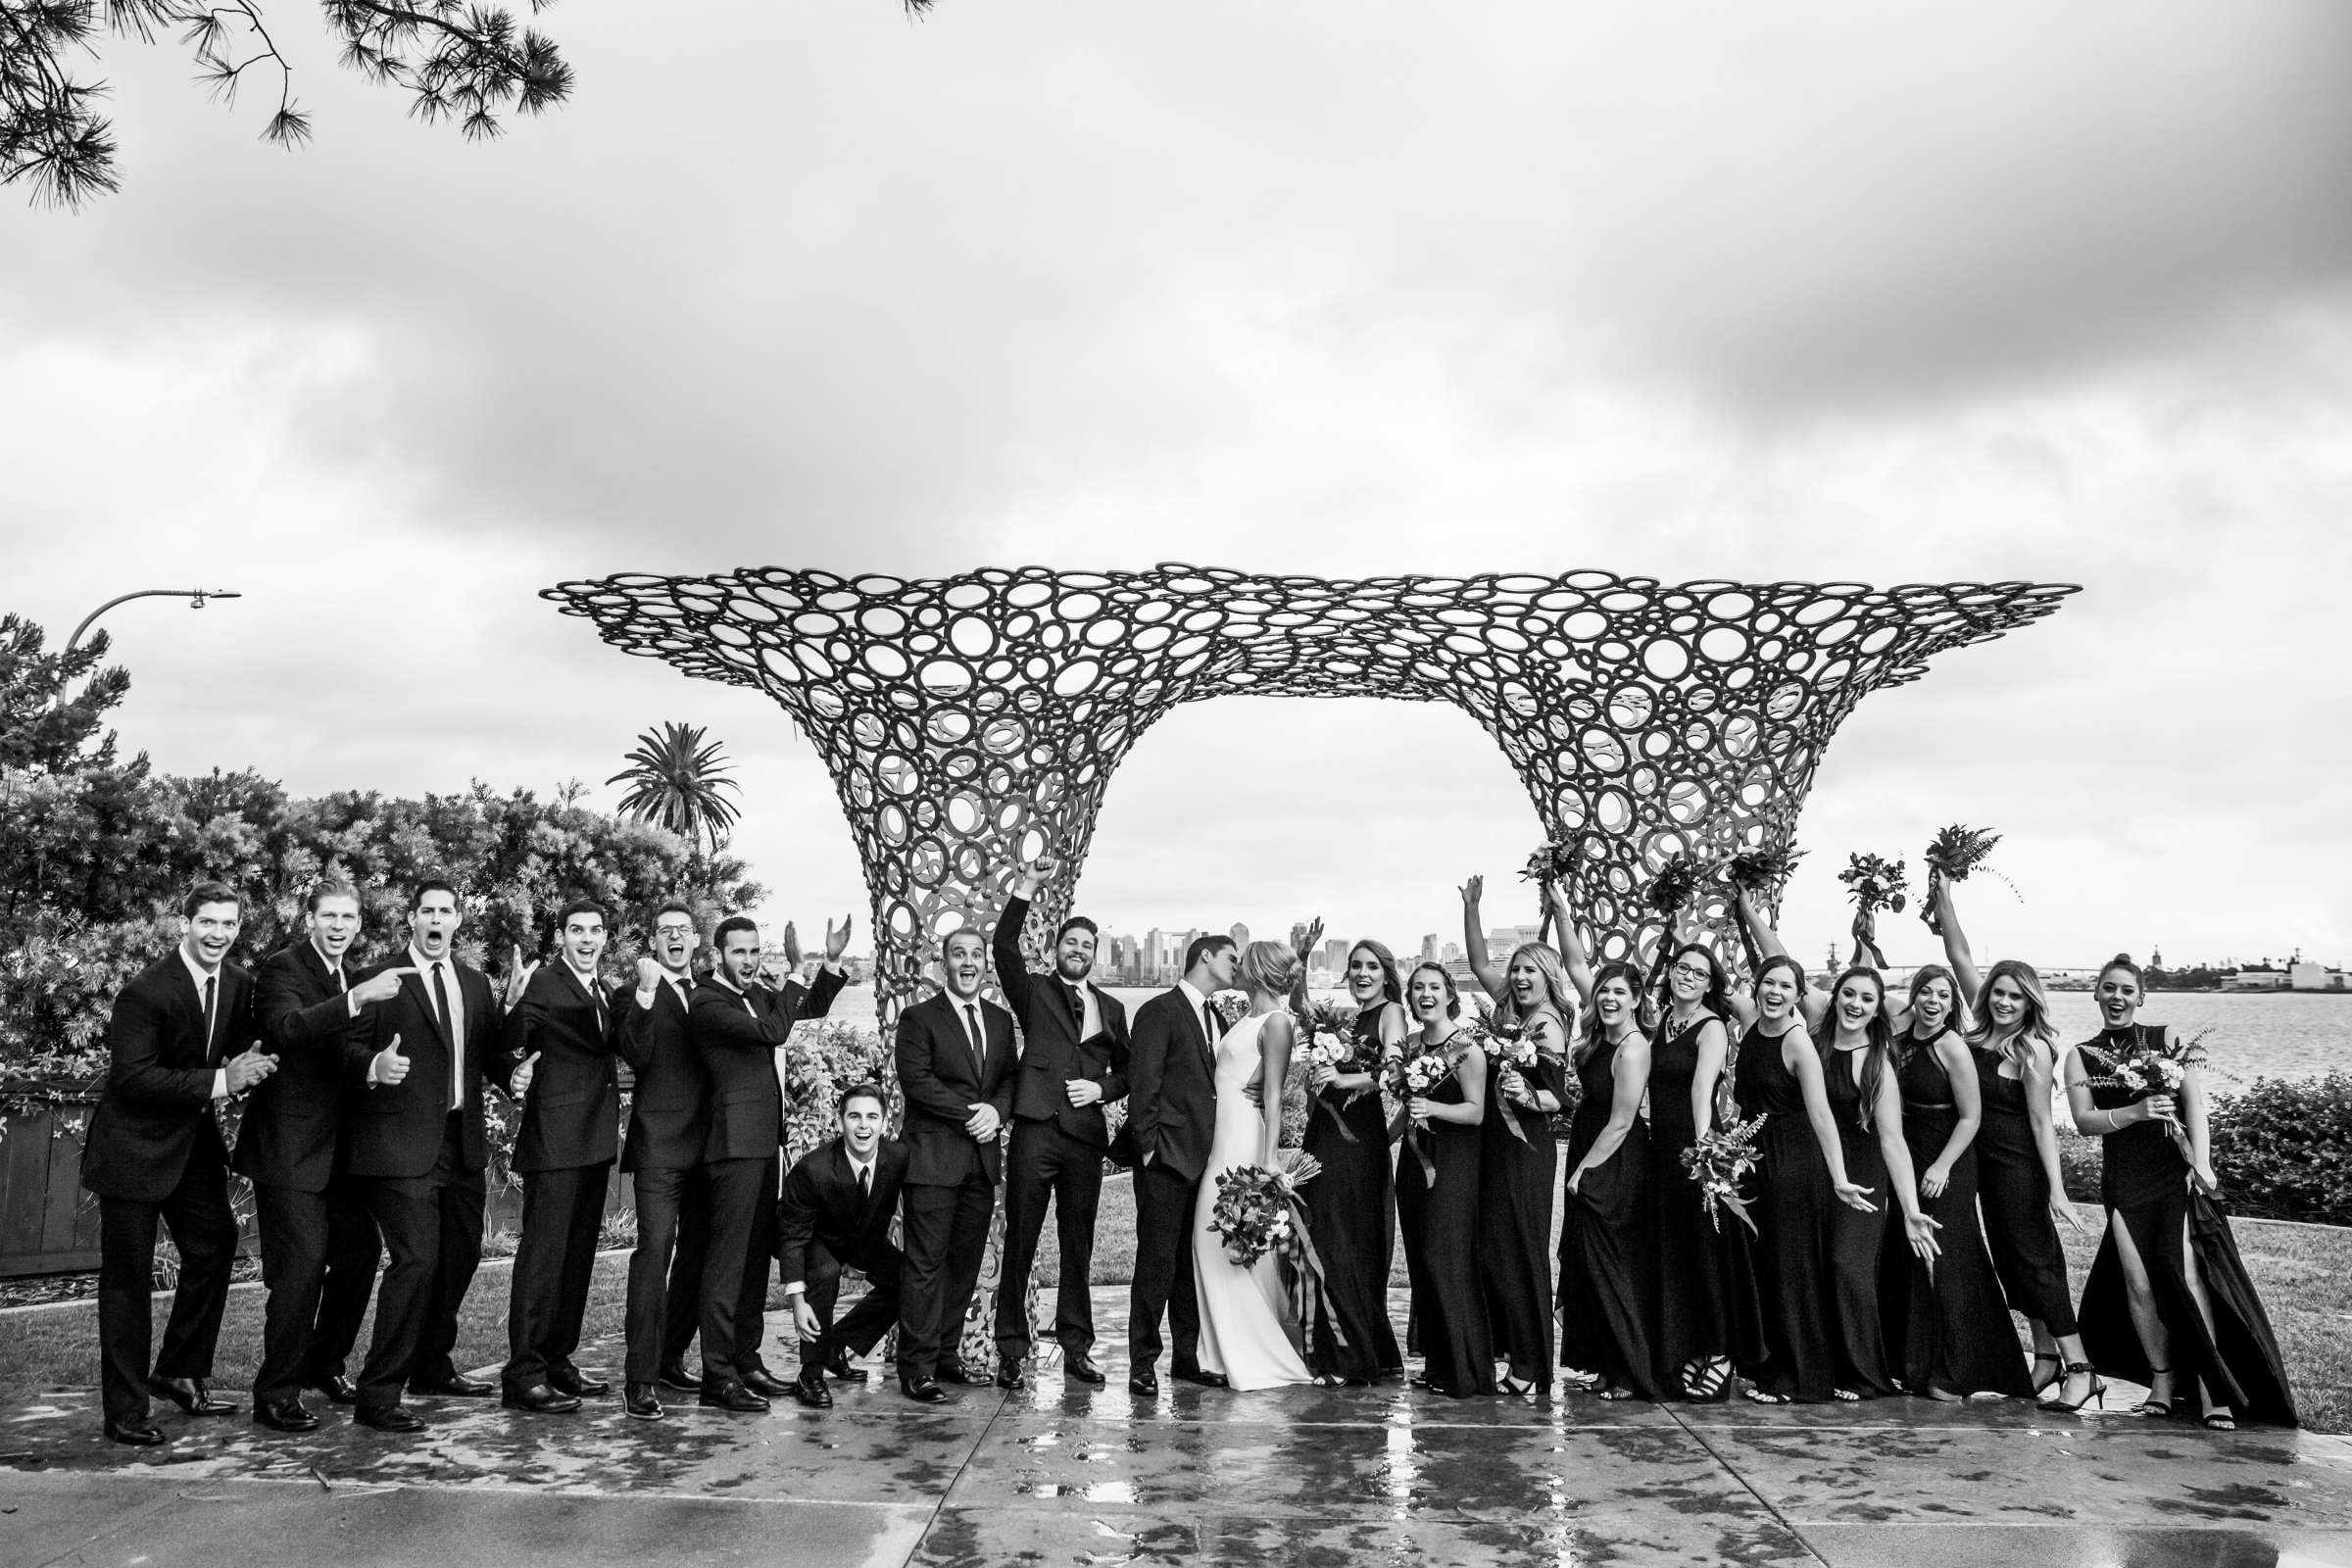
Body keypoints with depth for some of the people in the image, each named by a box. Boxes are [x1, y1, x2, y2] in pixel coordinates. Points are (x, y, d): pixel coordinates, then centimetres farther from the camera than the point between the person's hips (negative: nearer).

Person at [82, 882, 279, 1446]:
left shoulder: (239, 984, -1)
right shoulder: (146, 991, -21)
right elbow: (133, 1077, -24)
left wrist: (252, 1060, -11)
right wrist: (220, 1080, -28)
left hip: (195, 1139, 7)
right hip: (135, 1144, -7)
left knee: (214, 1247, 11)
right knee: (128, 1275, 2)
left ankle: (180, 1372, 29)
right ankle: (125, 1411, 12)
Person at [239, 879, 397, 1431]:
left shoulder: (354, 975, 12)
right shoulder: (283, 968, -12)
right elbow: (288, 1028, -33)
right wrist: (358, 998, -43)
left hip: (337, 1144, 8)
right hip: (289, 1144, -8)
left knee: (360, 1250, 12)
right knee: (302, 1262, -8)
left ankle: (323, 1363, 31)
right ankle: (275, 1393, 6)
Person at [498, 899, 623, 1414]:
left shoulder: (605, 990, 16)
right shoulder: (544, 984, -10)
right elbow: (511, 1041, -18)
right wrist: (519, 1069, -28)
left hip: (596, 1140, 9)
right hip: (554, 1138, -9)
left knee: (578, 1255, 14)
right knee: (542, 1253, -5)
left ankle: (558, 1361, 24)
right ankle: (523, 1375, 1)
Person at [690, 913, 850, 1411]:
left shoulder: (756, 993, 14)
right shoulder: (707, 1002, -12)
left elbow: (811, 1008, 24)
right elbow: (773, 1031, -22)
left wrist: (832, 963, 9)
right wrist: (792, 985, -8)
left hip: (765, 1141, 9)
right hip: (735, 1142, -9)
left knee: (757, 1255, 12)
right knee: (728, 1258, -6)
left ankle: (746, 1361, 20)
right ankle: (717, 1376, -2)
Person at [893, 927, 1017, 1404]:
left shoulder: (1000, 1019, 15)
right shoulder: (919, 1018, -3)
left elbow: (1010, 1077, 12)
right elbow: (915, 1080, -12)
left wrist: (995, 1110, -9)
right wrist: (970, 1113, -15)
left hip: (981, 1157, 6)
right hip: (933, 1156, -6)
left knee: (966, 1261, 10)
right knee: (926, 1262, -4)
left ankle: (947, 1354, 21)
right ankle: (917, 1369, 2)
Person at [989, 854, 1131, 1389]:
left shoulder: (1111, 1008, 18)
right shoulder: (1033, 992, 8)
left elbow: (1126, 1069, 22)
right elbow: (1004, 947, -9)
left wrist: (1103, 1088, 1)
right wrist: (1026, 890, -18)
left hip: (1086, 1135, 3)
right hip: (1035, 1130, -3)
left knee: (1079, 1245, 8)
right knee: (1019, 1241, -1)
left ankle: (1076, 1347, 18)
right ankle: (1011, 1350, 8)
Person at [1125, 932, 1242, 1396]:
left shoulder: (1216, 1021, 18)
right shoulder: (1159, 1011, -5)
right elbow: (1142, 1083, -10)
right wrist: (1148, 1146, -13)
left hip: (1204, 1159, 7)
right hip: (1166, 1158, -7)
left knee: (1194, 1263, 9)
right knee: (1157, 1261, -4)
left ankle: (1188, 1358, 18)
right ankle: (1142, 1363, 5)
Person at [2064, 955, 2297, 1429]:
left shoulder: (2168, 1039, 7)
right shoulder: (2081, 1056, 9)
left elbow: (2194, 1104, -3)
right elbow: (2084, 1119, -1)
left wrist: (2201, 1162, -15)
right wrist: (2135, 1112, -18)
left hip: (2178, 1172, -2)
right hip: (2124, 1180, 2)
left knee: (2187, 1274, -12)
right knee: (2138, 1284, -1)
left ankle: (2212, 1390, -4)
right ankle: (2163, 1381, 12)